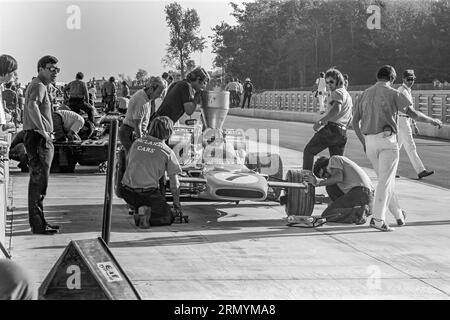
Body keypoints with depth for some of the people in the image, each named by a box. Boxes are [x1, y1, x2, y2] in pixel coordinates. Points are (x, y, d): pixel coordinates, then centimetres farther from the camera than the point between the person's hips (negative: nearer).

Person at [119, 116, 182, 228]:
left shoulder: (136, 142, 11)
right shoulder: (168, 152, -2)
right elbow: (174, 183, 3)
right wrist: (177, 202, 19)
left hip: (127, 191, 5)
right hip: (148, 193, -5)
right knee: (167, 217, 13)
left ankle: (140, 209, 0)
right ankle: (145, 212, -15)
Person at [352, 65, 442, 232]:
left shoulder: (365, 94, 11)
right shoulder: (393, 94, -3)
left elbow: (355, 121, 11)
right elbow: (412, 113, -7)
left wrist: (363, 141, 20)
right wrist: (432, 120, 8)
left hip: (369, 141, 5)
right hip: (387, 139, -5)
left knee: (385, 179, 16)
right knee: (385, 180, -4)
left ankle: (399, 215, 26)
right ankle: (378, 219, -12)